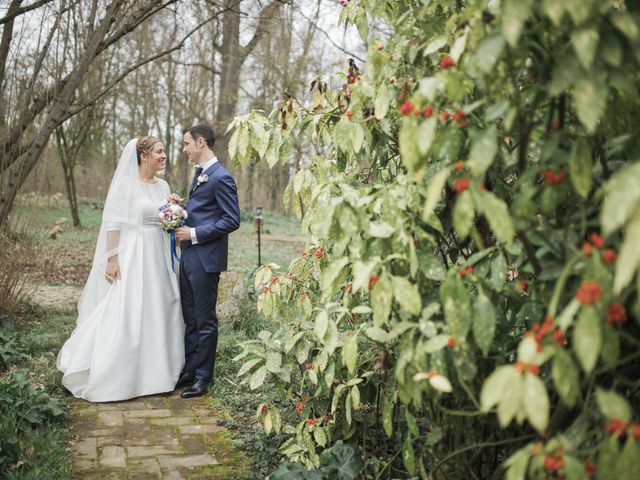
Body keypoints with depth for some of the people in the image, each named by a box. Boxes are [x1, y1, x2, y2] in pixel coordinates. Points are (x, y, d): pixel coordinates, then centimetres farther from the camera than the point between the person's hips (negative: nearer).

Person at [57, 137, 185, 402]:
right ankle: (113, 378, 9)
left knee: (156, 313, 11)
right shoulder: (125, 184, -9)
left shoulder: (163, 186, 10)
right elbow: (112, 223, -12)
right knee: (124, 316, -3)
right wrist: (112, 259, -16)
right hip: (130, 255, -7)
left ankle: (152, 370, 24)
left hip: (157, 256, 7)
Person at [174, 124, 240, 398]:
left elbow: (232, 220, -18)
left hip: (205, 258, -9)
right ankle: (189, 370, 28)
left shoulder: (221, 177, -14)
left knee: (205, 319, 3)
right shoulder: (200, 173, 15)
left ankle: (203, 376, 15)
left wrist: (194, 234, -17)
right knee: (189, 317, 16)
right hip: (189, 256, 9)